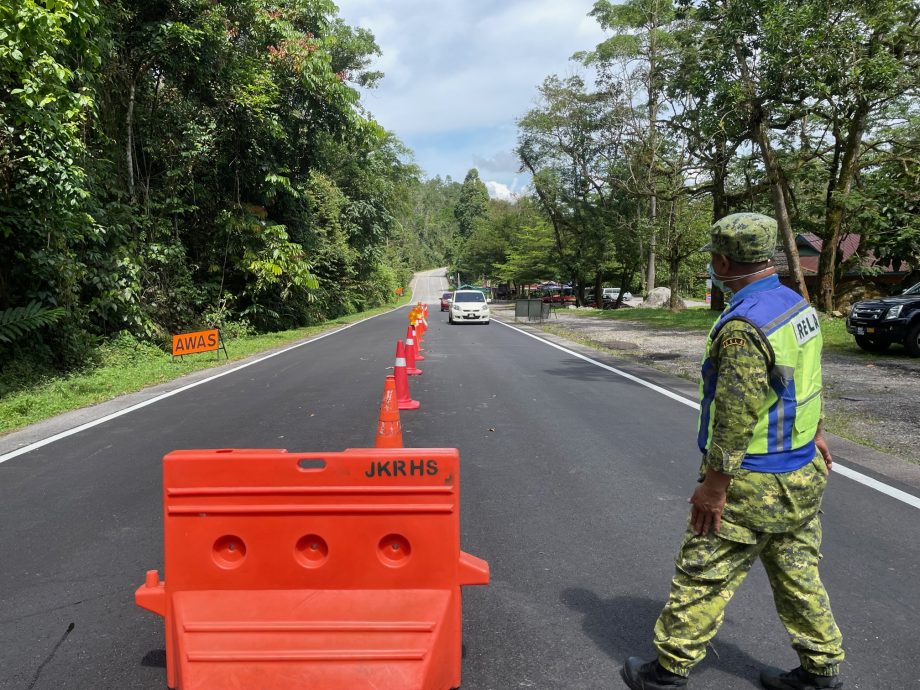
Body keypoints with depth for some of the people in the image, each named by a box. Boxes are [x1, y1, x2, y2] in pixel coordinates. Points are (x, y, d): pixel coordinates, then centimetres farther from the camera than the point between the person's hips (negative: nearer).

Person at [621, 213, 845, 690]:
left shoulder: (743, 325, -26)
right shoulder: (797, 304, 5)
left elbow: (737, 417, -26)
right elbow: (810, 379, 17)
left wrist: (714, 486, -18)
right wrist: (814, 432, 28)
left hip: (753, 486, -9)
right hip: (803, 476, 9)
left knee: (703, 577, 5)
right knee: (798, 574, 21)